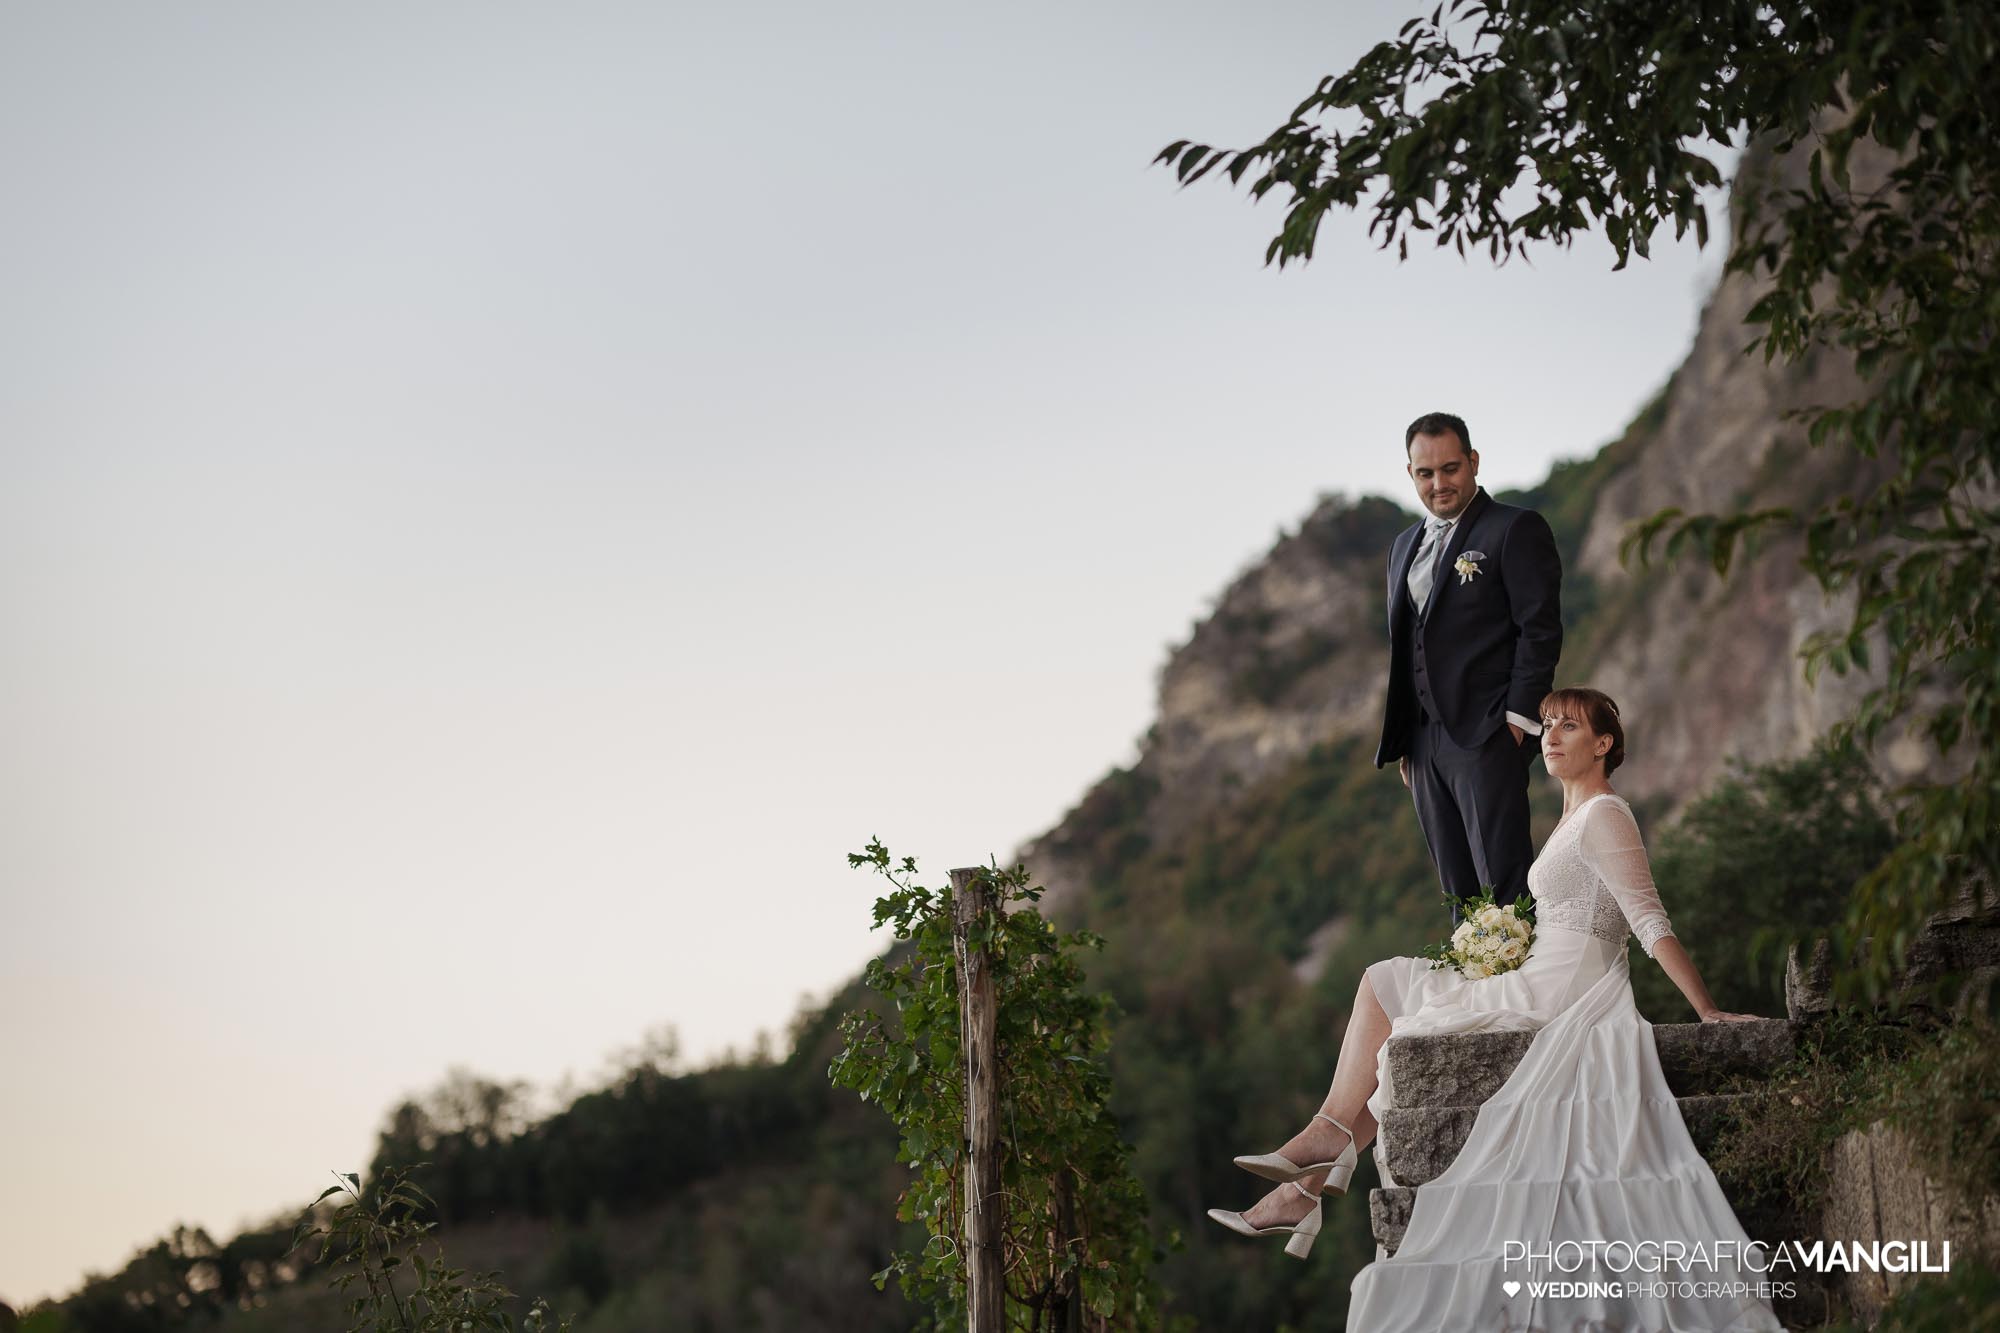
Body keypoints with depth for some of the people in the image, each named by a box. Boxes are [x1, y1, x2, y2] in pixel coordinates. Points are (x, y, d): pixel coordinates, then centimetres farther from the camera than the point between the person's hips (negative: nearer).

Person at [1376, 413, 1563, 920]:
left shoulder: (1517, 529, -3)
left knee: (1504, 882, -12)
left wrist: (1517, 718, -15)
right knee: (1459, 892, 8)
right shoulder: (1406, 545, 20)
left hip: (1488, 737, -7)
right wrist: (1401, 740, 16)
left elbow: (1541, 629, -9)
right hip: (1425, 742, 8)